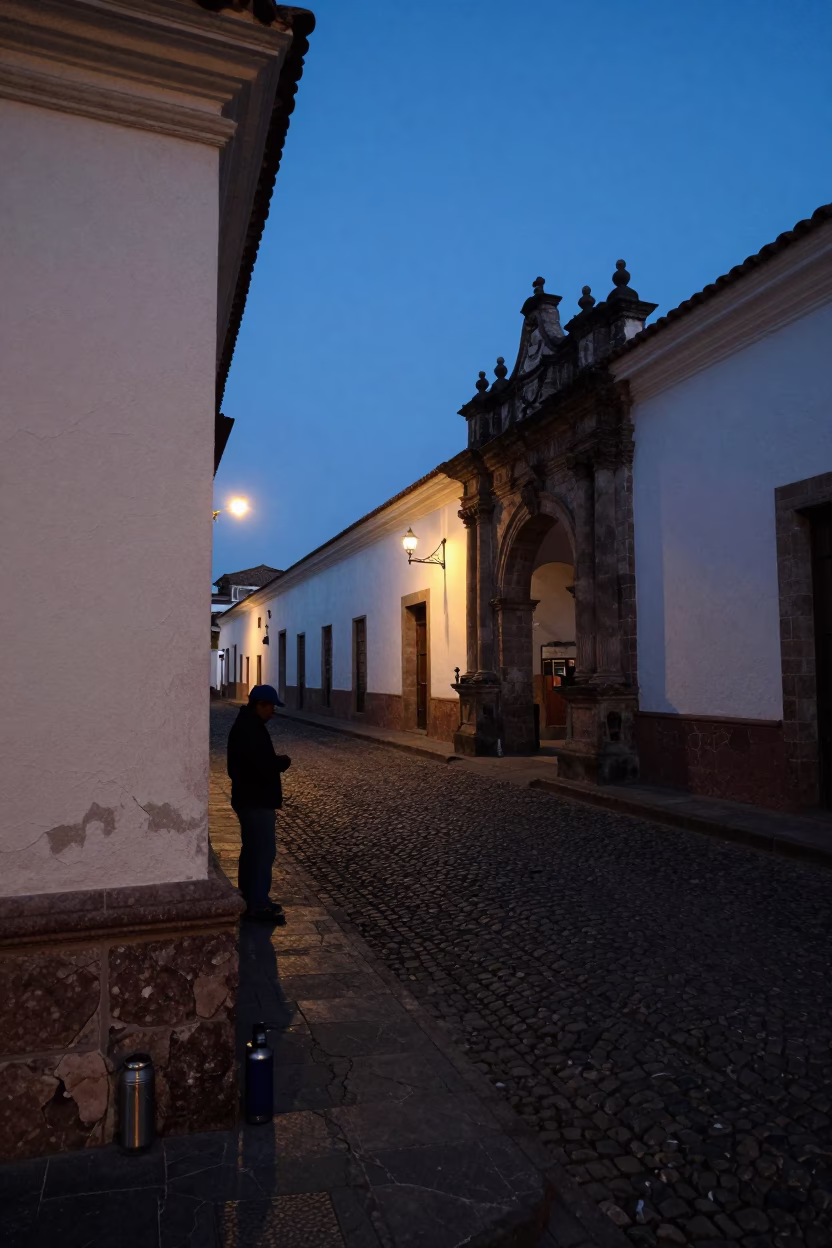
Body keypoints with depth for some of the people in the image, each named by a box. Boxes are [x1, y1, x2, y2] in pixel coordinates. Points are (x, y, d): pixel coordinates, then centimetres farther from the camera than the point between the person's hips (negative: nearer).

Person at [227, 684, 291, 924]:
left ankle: (249, 898, 29)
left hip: (250, 799, 11)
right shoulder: (250, 730, -22)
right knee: (264, 851, -5)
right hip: (256, 802, -11)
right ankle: (258, 905, 0)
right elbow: (265, 766, -28)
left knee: (253, 849, 18)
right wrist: (283, 761, -11)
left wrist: (276, 761, 4)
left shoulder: (245, 726, 12)